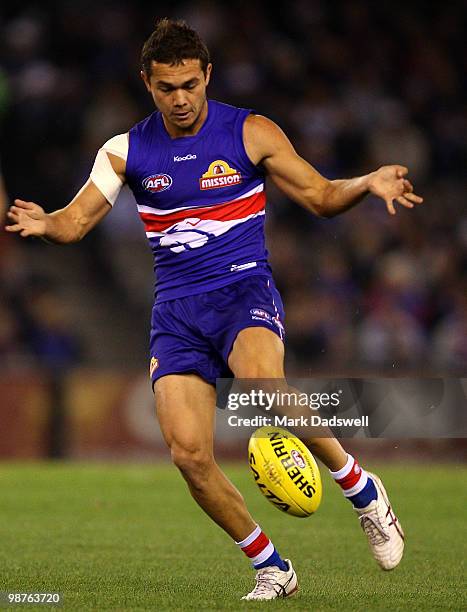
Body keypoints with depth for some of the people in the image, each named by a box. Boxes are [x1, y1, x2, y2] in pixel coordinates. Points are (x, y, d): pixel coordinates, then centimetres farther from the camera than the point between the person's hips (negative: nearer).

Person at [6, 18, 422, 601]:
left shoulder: (250, 133, -1)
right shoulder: (127, 151, 5)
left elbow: (321, 196, 3)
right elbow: (76, 220, 2)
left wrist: (369, 183, -17)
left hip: (245, 291, -3)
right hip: (176, 310, 3)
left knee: (260, 382, -36)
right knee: (188, 453, -13)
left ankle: (362, 489, -15)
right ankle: (271, 567, 7)